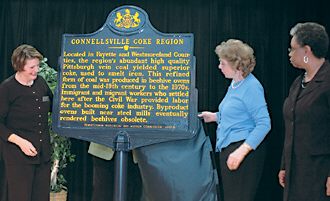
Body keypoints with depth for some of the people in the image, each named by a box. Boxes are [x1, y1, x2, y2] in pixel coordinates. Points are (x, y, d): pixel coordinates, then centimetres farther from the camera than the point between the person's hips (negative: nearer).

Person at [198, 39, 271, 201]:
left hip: (244, 151, -10)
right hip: (228, 149, 10)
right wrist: (214, 117, 17)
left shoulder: (251, 86, -15)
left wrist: (242, 151, -26)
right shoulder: (234, 83, 13)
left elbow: (264, 124, -20)